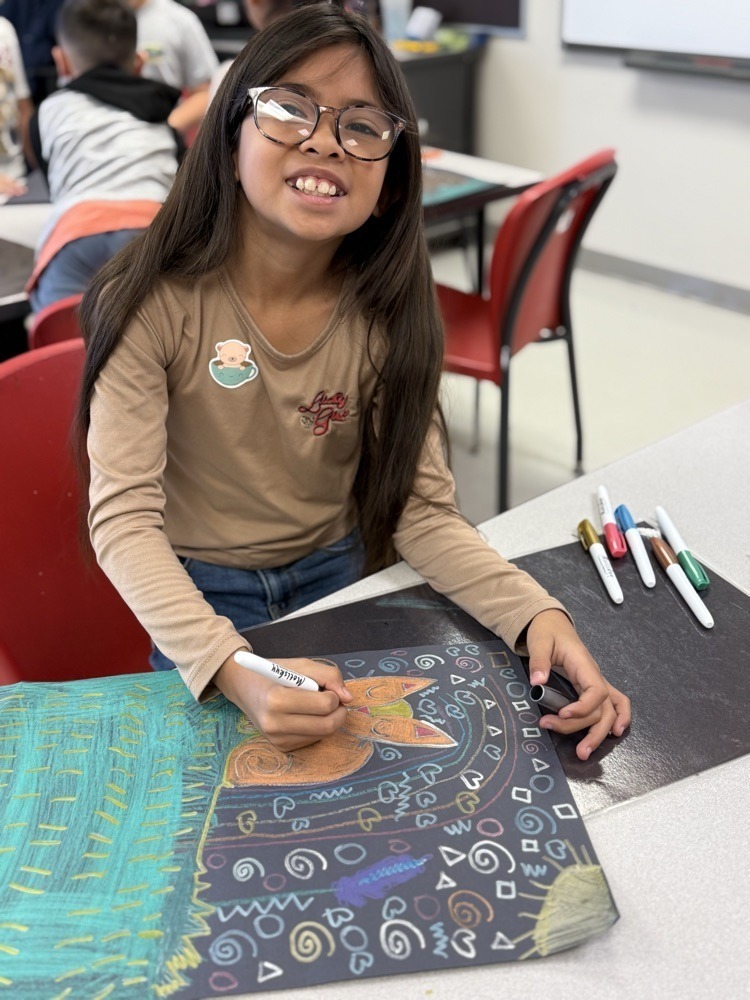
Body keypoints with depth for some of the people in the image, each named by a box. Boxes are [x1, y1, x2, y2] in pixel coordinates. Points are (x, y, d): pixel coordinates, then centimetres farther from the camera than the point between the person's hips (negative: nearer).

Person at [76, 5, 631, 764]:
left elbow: (420, 509, -15)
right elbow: (124, 516, -26)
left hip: (335, 576, 3)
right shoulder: (152, 305, -24)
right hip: (198, 594, -2)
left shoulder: (388, 312, -14)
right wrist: (230, 667, -43)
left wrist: (536, 613, -34)